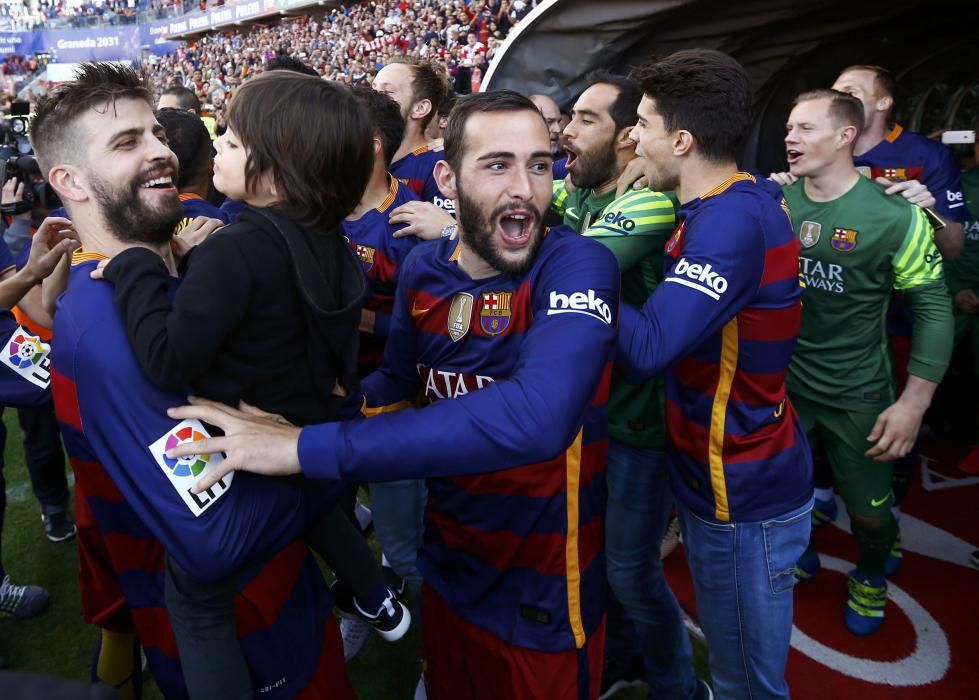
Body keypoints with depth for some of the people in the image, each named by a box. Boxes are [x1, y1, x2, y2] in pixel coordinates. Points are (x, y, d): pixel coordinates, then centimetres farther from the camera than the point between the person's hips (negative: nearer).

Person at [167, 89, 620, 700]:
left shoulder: (578, 264, -25)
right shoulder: (423, 270, -6)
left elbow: (536, 417, -41)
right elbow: (392, 387, 7)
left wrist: (307, 449, -39)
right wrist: (294, 425, -11)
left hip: (545, 587, -4)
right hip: (448, 564, 5)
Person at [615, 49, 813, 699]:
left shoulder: (731, 219, -27)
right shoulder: (740, 200, 5)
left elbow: (645, 351, -34)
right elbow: (676, 313, 7)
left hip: (742, 492, -9)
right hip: (732, 472, 9)